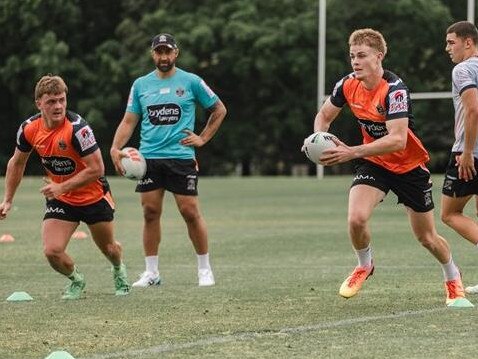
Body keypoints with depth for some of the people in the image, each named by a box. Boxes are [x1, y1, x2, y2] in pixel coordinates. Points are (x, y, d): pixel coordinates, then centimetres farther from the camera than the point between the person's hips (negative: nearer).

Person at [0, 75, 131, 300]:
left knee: (108, 249, 15)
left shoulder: (77, 128, -28)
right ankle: (76, 280, 18)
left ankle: (119, 271, 53)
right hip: (60, 200, 3)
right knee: (52, 251, -15)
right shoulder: (29, 129, -12)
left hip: (94, 196, -3)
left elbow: (96, 169, -27)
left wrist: (62, 187, -29)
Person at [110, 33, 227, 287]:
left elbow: (219, 110, 12)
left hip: (181, 157, -3)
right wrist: (115, 148, -5)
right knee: (150, 212, 1)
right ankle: (151, 272, 9)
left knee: (190, 212, -5)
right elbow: (129, 121, 10)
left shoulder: (191, 82, 2)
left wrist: (202, 138, 4)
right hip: (149, 158, 3)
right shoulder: (141, 85, 9)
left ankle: (205, 269, 7)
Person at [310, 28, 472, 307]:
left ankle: (453, 278, 40)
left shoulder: (395, 89, -29)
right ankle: (365, 266, 9)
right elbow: (324, 116, 7)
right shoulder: (348, 86, -11)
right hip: (374, 163, 3)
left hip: (410, 166, -3)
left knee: (427, 238, 9)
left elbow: (397, 140, -36)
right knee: (357, 219, -23)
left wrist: (351, 152, -42)